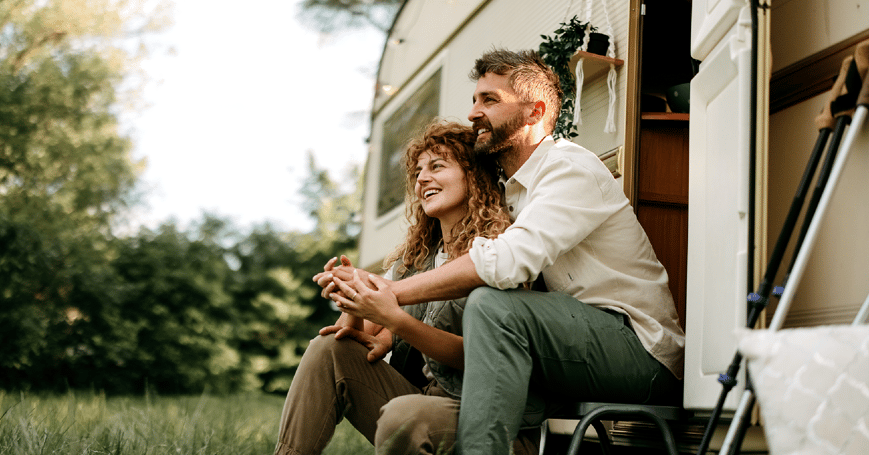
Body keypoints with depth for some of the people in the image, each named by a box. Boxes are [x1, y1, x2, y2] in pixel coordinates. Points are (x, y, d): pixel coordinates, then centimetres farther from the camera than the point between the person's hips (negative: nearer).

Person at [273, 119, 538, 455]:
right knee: (331, 347, -11)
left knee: (402, 416, -36)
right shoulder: (414, 255, 16)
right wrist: (380, 334, -13)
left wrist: (394, 320, -25)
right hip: (416, 391, 7)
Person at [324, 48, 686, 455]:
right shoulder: (509, 191, 17)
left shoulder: (572, 169, -12)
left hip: (643, 350, -7)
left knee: (492, 304, -31)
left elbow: (508, 262, -28)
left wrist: (392, 293, -25)